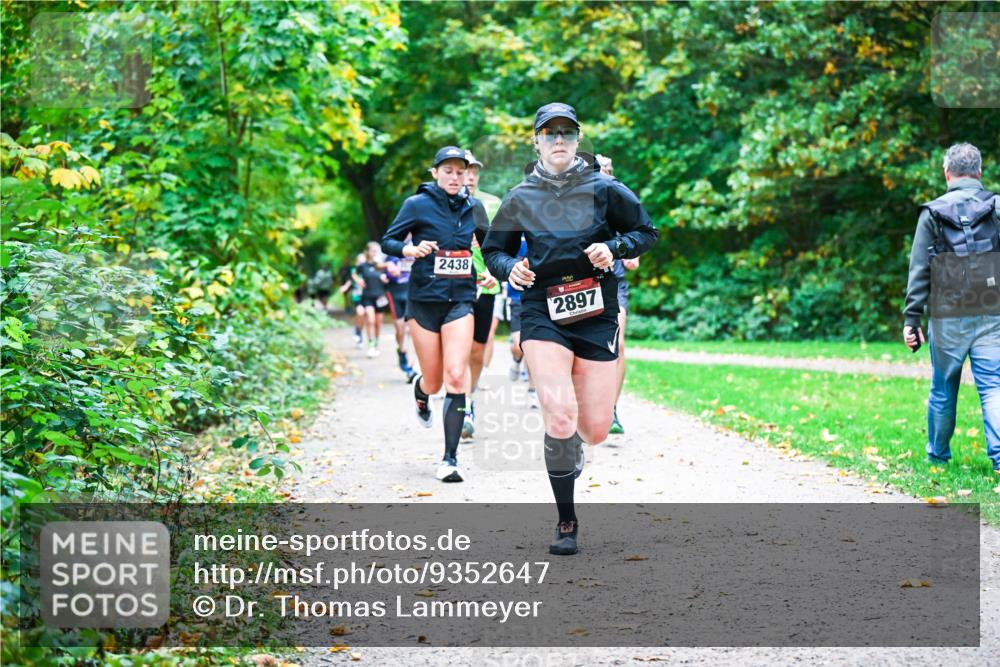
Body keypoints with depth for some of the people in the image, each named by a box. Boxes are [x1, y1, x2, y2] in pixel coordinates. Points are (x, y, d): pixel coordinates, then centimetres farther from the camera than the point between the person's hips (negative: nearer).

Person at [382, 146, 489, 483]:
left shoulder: (473, 208, 7)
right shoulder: (418, 204, -4)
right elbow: (387, 241, -1)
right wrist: (410, 249, -21)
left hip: (460, 301, 2)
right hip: (423, 301, -2)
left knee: (456, 377, -14)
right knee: (434, 382, 5)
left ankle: (450, 459, -11)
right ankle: (420, 393, 46)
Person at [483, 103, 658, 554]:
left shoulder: (603, 189, 2)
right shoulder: (520, 199, 5)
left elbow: (647, 232, 9)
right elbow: (494, 249, 15)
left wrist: (614, 248, -10)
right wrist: (510, 268, -7)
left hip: (596, 316, 1)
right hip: (543, 314, -1)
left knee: (596, 430, 0)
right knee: (560, 417, -21)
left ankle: (571, 449, 42)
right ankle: (566, 521, -4)